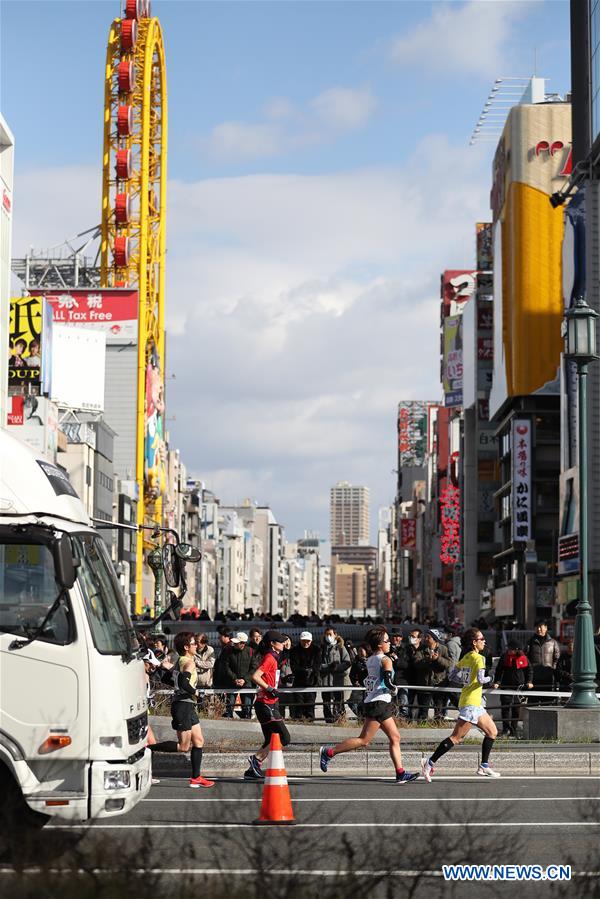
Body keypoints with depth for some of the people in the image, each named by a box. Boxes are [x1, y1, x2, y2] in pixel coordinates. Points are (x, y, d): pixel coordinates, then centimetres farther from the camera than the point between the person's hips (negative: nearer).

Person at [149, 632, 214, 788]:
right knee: (183, 746, -7)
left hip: (188, 706, 10)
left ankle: (196, 778, 14)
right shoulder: (189, 663, -15)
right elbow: (183, 683, -30)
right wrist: (194, 692, -14)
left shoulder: (180, 661, 13)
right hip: (183, 706, -10)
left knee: (198, 741, 11)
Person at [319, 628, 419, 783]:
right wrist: (394, 689, -2)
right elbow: (387, 681, -21)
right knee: (364, 741, -8)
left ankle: (400, 774, 7)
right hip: (379, 702, -9)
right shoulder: (386, 660, -11)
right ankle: (329, 752, -6)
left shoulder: (370, 660, 12)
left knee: (395, 738, 10)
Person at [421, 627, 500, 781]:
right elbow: (481, 679, -26)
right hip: (471, 703, -10)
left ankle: (484, 767, 15)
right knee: (456, 738, -10)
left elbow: (452, 677, 15)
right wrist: (490, 679, -7)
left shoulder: (465, 658, 12)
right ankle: (430, 762, -9)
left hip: (476, 705, 10)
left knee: (492, 732, 14)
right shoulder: (478, 658, -12)